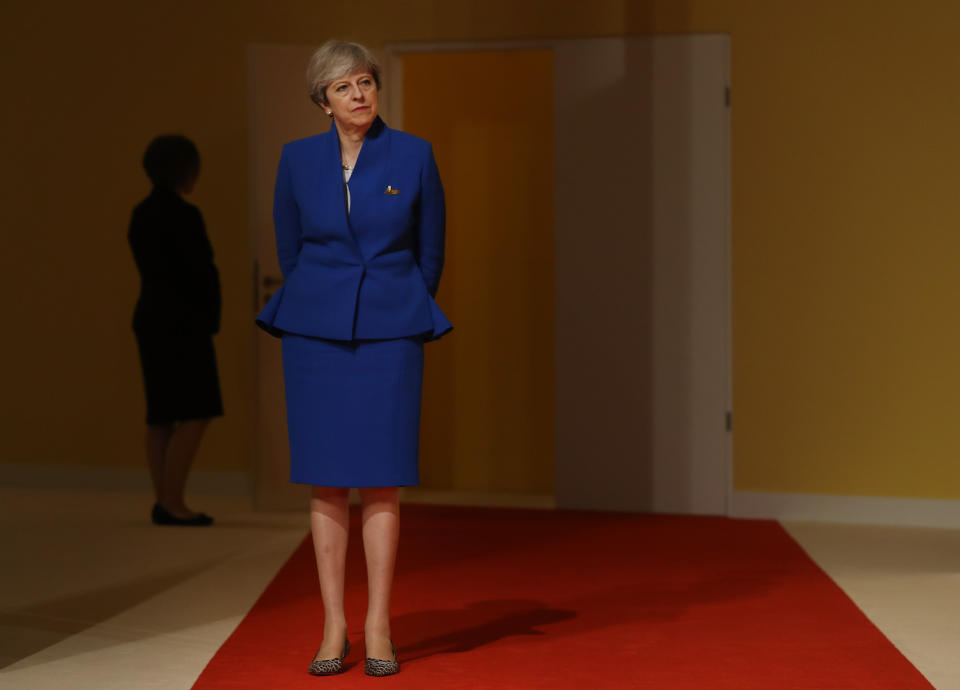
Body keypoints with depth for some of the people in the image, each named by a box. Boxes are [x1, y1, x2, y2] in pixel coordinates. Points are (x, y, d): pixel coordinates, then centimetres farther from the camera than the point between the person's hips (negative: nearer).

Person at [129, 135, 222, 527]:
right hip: (183, 322, -9)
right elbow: (202, 272, -15)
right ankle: (172, 504, -11)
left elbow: (152, 269, 12)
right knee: (194, 416, -7)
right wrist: (211, 318, 1)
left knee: (161, 417, 9)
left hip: (152, 319, 9)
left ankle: (164, 502, 11)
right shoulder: (184, 216, -15)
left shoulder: (141, 214, 10)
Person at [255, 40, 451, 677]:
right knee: (326, 480, 2)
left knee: (381, 479, -2)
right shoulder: (298, 159, 3)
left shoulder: (414, 155, 0)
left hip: (390, 331, -1)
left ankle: (379, 629, 6)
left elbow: (430, 252, 9)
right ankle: (334, 629, 8)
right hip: (314, 332, 1)